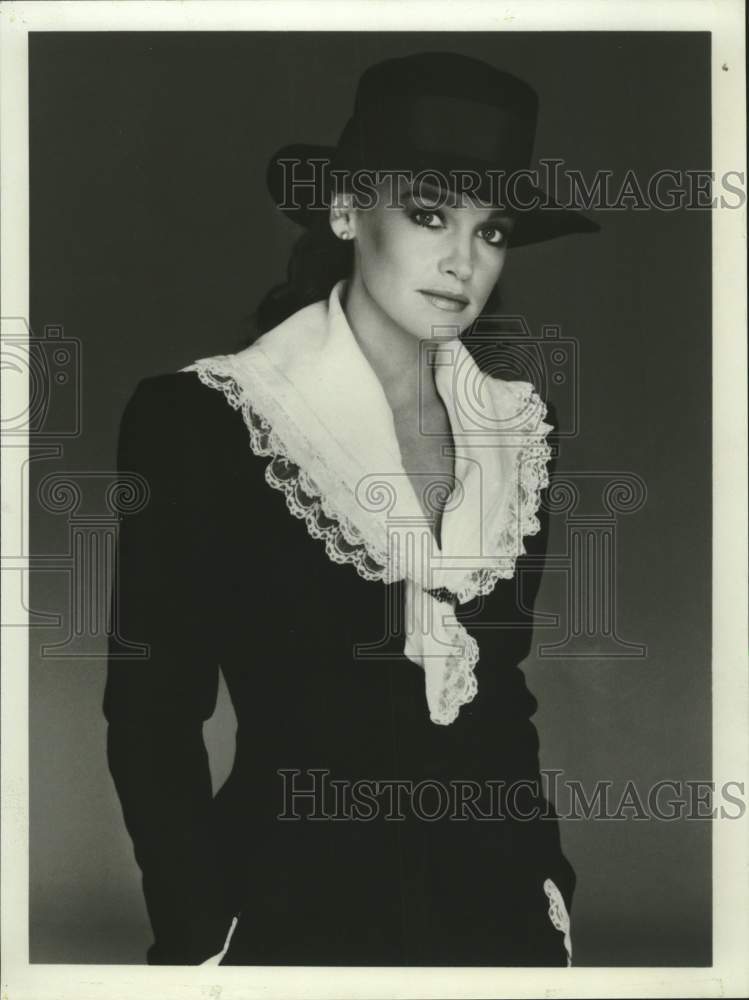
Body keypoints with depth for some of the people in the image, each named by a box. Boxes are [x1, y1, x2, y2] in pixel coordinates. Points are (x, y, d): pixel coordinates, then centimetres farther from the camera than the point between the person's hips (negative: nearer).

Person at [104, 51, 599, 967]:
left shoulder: (518, 429, 1)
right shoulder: (199, 418, -12)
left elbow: (508, 685, 9)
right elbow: (154, 711, -10)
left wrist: (551, 884, 6)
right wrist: (200, 941, -12)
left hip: (501, 903, 4)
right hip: (298, 911, -4)